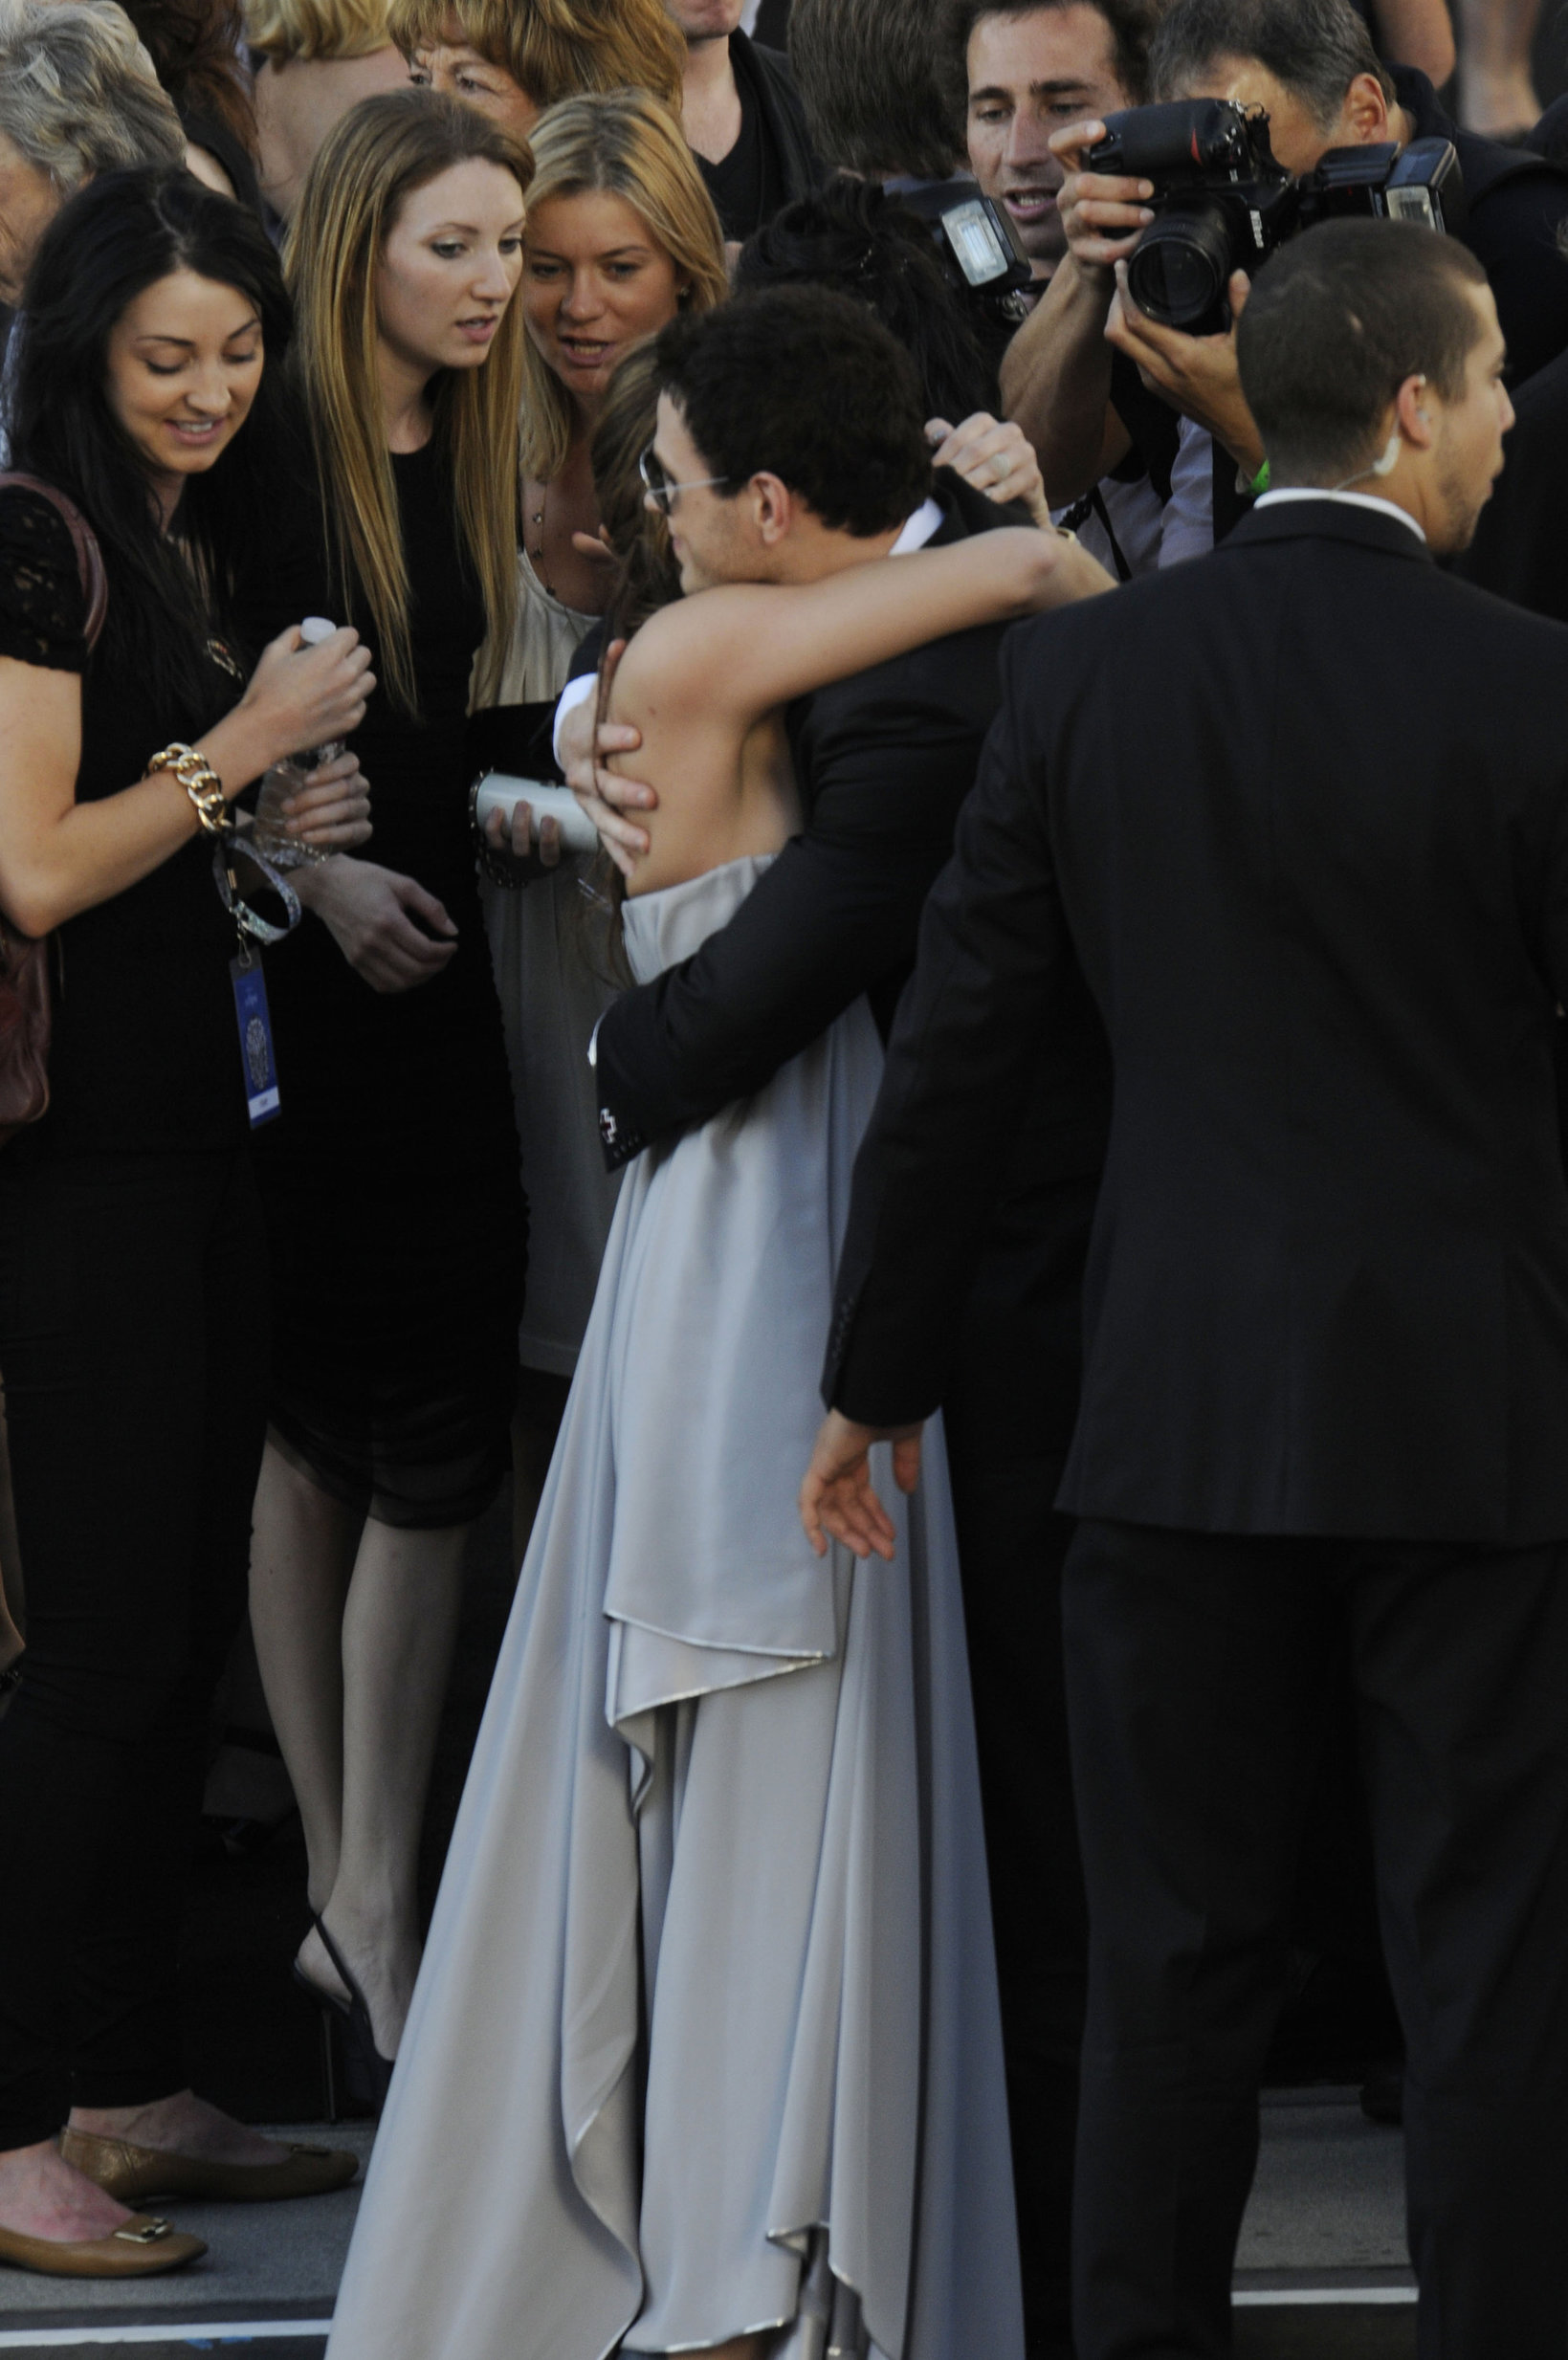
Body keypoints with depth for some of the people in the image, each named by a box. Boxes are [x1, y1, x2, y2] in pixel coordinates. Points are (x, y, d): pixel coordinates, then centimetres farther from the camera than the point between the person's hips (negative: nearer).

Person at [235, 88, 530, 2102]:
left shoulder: (477, 464, 10)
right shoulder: (272, 460, -9)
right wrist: (314, 872, -18)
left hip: (436, 978, 6)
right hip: (296, 997, -6)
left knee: (424, 1440, 3)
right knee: (317, 1438, 0)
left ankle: (368, 1905, 8)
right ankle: (352, 1893, 7)